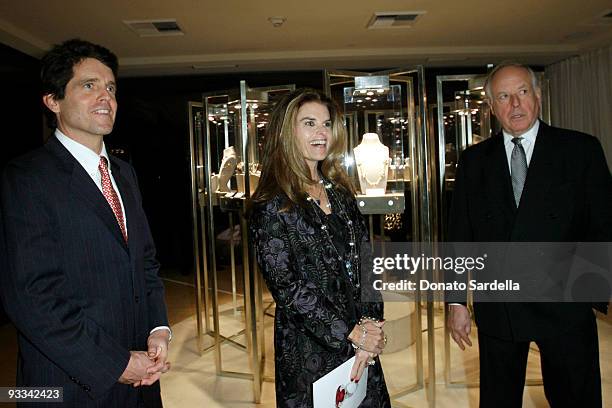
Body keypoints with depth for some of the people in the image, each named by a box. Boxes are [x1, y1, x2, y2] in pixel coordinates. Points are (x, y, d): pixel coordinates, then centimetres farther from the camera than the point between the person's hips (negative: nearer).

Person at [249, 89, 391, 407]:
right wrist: (351, 333, -14)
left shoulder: (340, 193, 6)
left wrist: (371, 326, -8)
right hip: (309, 350, -5)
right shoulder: (271, 204, -12)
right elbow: (285, 285, -16)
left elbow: (365, 263, 4)